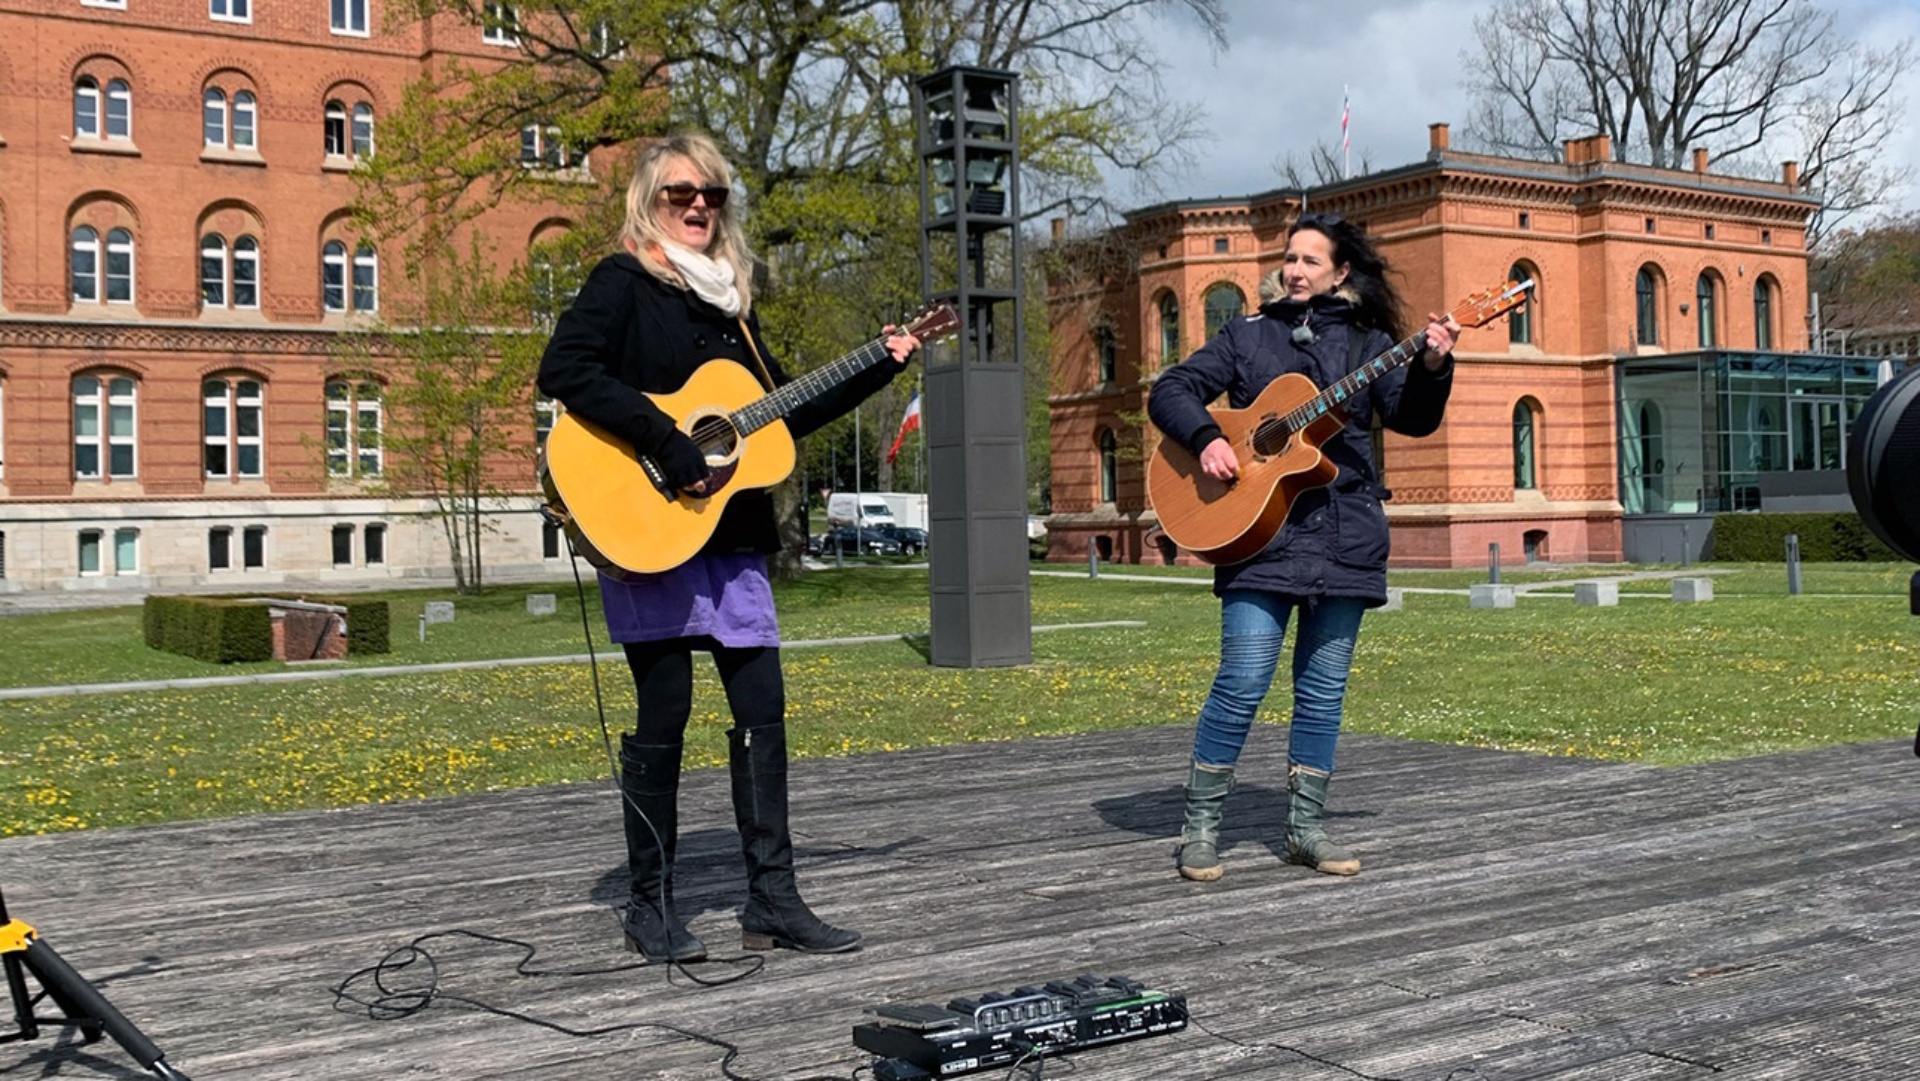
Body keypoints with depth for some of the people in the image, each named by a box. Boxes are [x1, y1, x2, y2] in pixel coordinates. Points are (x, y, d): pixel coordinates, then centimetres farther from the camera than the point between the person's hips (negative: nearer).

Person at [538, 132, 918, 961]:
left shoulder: (726, 299, 19)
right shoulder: (624, 283, -3)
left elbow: (786, 413, 22)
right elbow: (564, 371, -20)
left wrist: (879, 368, 15)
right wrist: (663, 441, -24)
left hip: (731, 534, 7)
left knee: (763, 708, 4)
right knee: (665, 712, -2)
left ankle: (772, 901, 11)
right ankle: (649, 908, 11)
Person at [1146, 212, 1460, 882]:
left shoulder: (1368, 342, 12)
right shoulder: (1246, 335, 11)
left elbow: (1412, 418, 3)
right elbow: (1169, 391, 7)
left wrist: (1432, 366, -16)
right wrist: (1205, 439, -11)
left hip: (1345, 537, 2)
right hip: (1261, 531, -2)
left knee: (1323, 690, 6)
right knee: (1243, 682, -9)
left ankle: (1306, 828, 16)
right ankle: (1200, 828, 2)